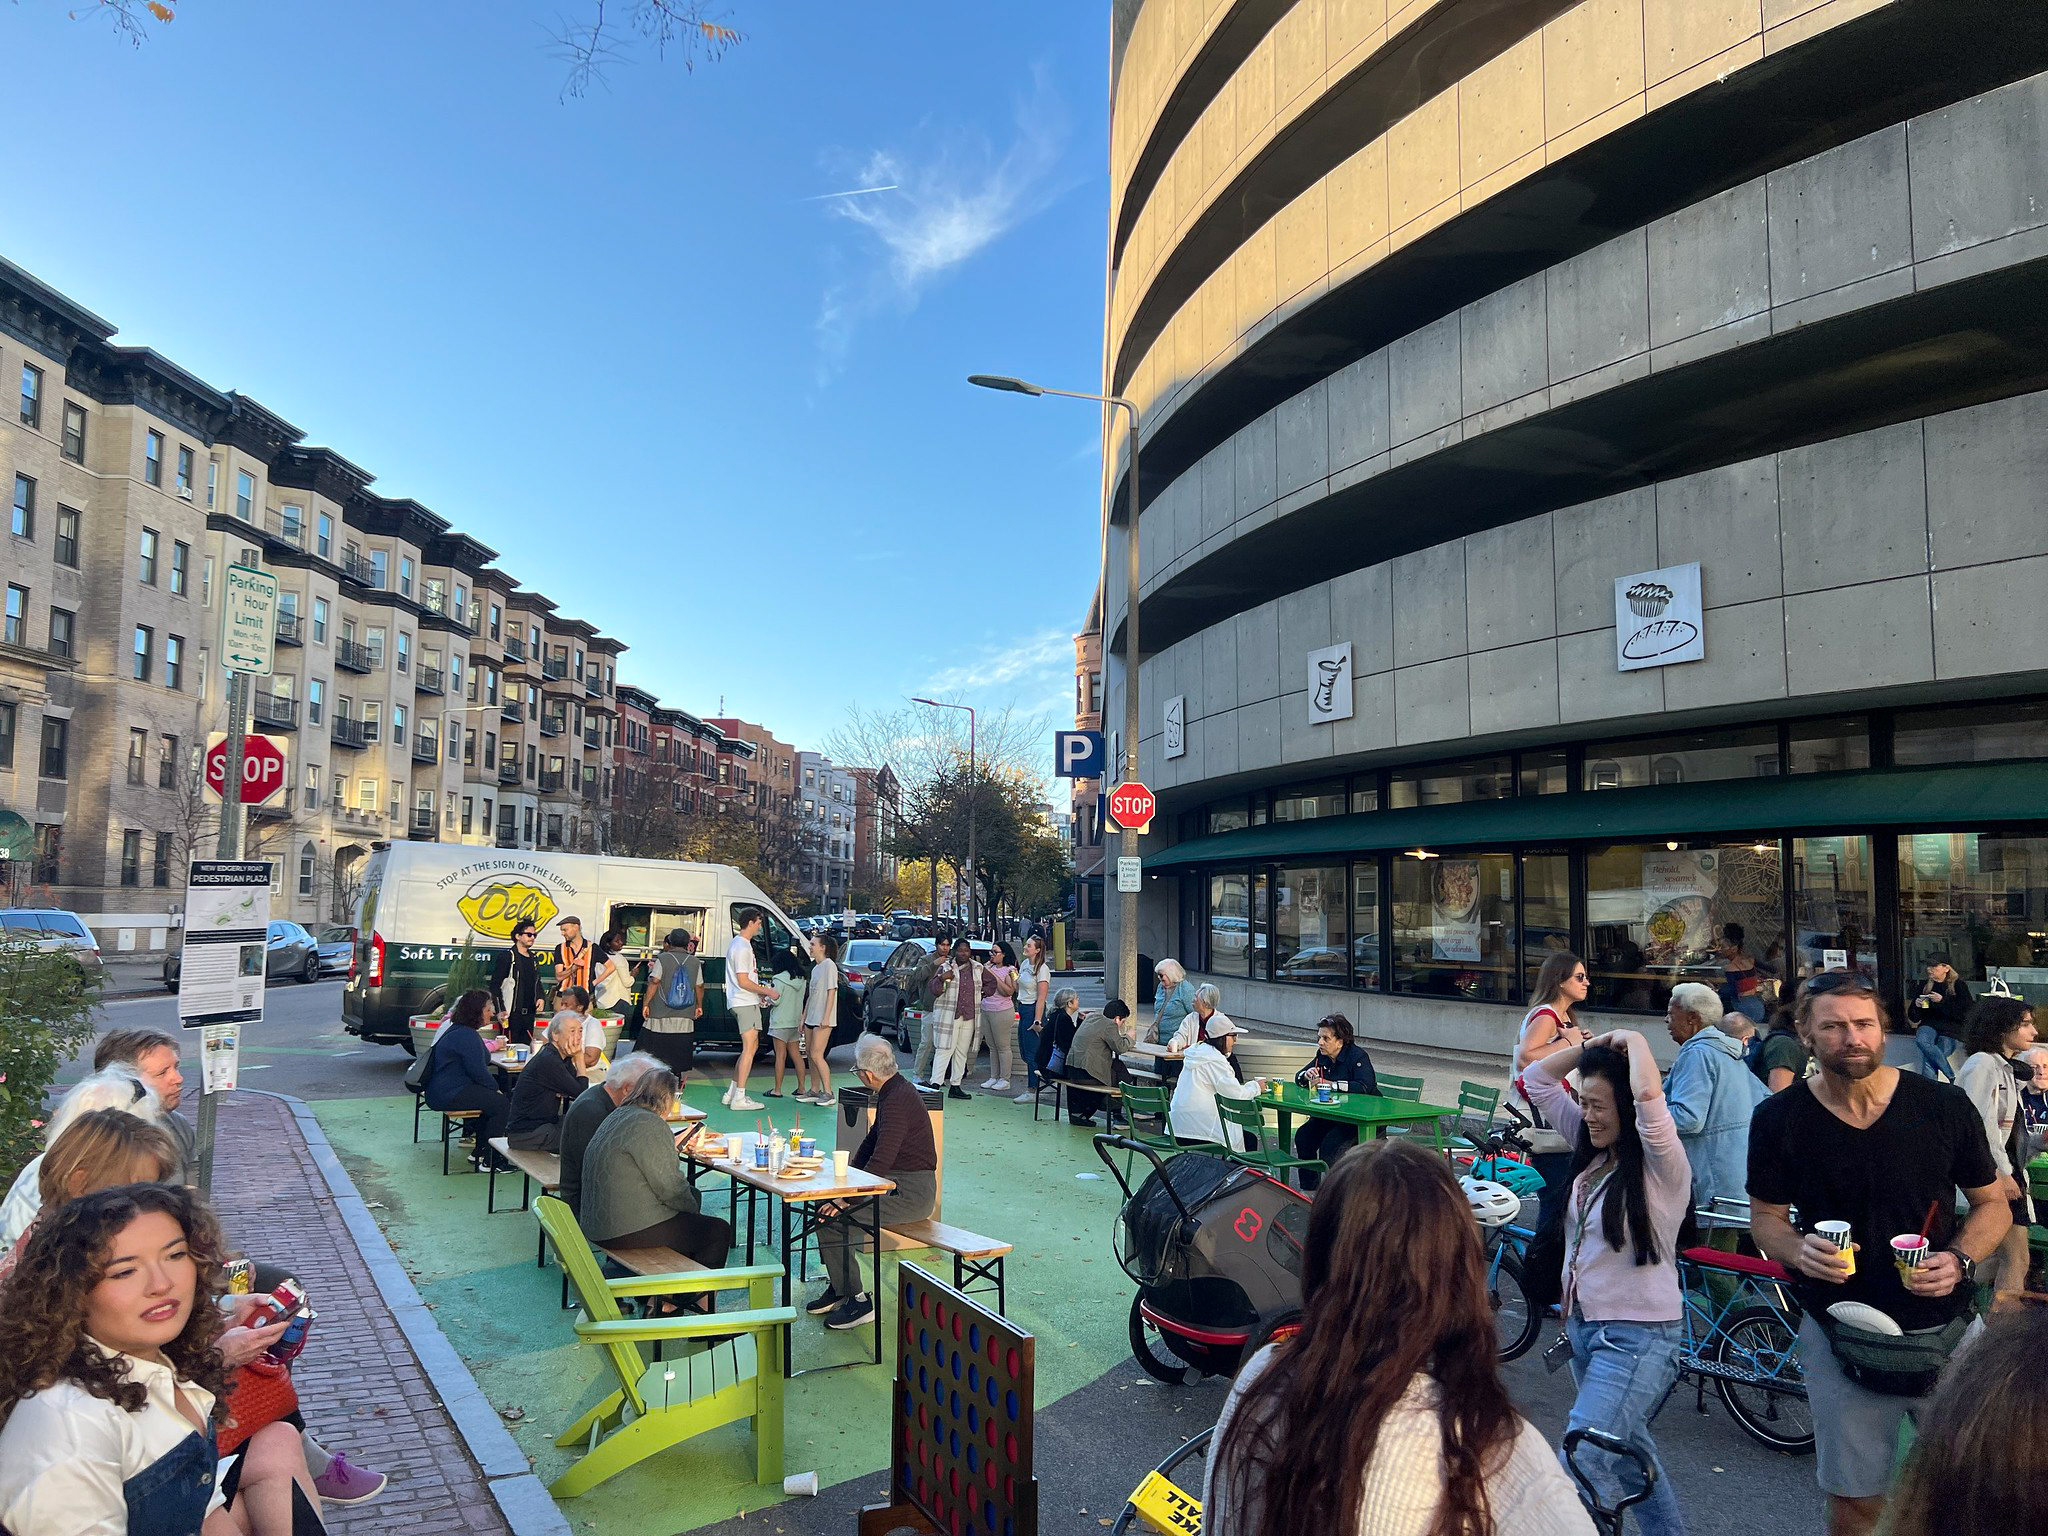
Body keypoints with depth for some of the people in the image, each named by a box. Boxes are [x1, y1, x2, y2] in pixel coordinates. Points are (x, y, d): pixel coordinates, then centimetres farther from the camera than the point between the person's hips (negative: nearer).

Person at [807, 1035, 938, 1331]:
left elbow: (880, 1162, -26)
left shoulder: (897, 1101, -21)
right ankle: (839, 1286, 15)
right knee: (825, 1204, 7)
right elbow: (871, 1141, 22)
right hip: (898, 1183, 10)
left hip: (912, 1193, -10)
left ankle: (857, 1300, -5)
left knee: (832, 1217, -16)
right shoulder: (893, 1092, 12)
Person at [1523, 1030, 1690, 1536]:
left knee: (1582, 1463, -12)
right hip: (1583, 1324, 8)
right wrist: (1596, 1044, -6)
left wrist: (1633, 1041, -22)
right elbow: (1537, 1080, 4)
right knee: (1628, 1451, 23)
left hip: (1638, 1337, -8)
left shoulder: (1662, 1167, -19)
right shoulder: (1593, 1148, 2)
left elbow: (1648, 1096, -39)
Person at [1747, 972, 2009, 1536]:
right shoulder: (1778, 1118, -8)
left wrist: (1959, 1260, -14)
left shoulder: (1944, 1105, -7)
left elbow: (1993, 1203, 4)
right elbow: (1765, 1217, 2)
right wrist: (1799, 1251, -19)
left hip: (1942, 1325, 1)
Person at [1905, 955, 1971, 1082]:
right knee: (1921, 1040, -34)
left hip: (1951, 1026, -3)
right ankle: (1953, 1077, -28)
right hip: (1929, 1025, 3)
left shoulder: (1959, 985, 5)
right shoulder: (1924, 986, 15)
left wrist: (1942, 1001, -16)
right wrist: (1916, 1006, -3)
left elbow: (1964, 1013, -7)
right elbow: (1913, 1018, 19)